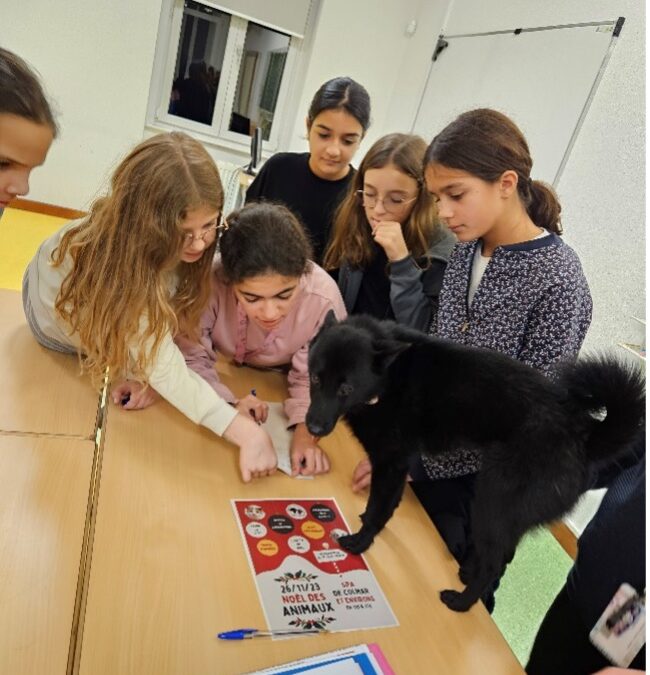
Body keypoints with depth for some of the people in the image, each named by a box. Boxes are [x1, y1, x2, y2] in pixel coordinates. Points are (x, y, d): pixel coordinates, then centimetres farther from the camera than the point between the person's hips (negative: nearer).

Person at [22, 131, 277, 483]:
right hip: (61, 316, -3)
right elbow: (167, 370, -50)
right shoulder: (118, 257, -47)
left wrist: (141, 371, -32)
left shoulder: (198, 240, -32)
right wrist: (244, 431, -55)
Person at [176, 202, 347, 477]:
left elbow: (312, 379, -16)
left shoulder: (323, 297, -31)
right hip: (221, 385, 0)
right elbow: (190, 360, -20)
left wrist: (305, 430, -34)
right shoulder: (209, 284, -34)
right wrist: (228, 406, -37)